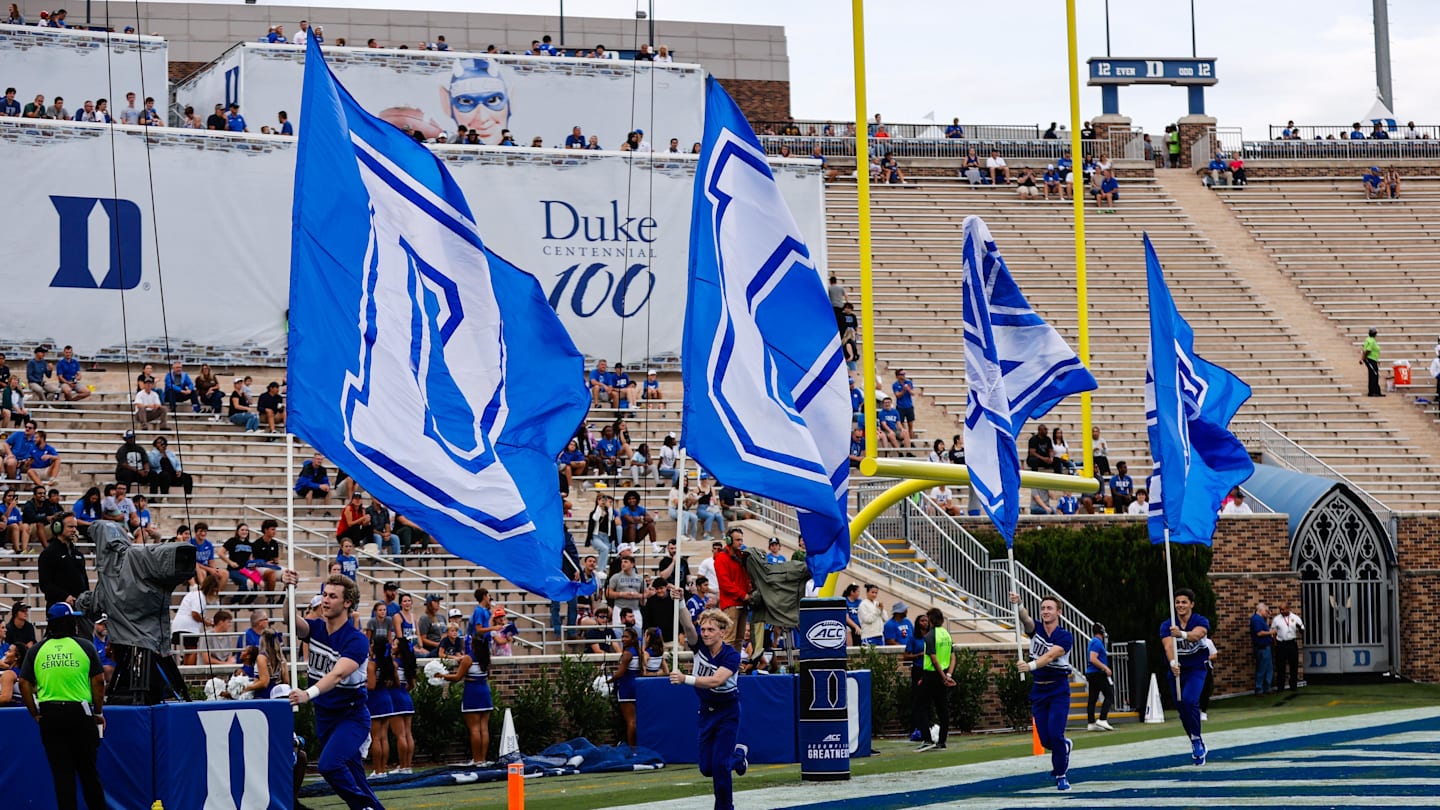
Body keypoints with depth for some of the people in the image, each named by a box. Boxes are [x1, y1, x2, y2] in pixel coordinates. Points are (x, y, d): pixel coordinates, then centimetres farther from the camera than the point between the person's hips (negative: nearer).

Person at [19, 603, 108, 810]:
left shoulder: (36, 651, 5)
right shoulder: (85, 646, 0)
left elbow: (24, 684, 2)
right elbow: (98, 681, -2)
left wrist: (36, 714, 9)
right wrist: (99, 713, 6)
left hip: (49, 715, 1)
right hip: (80, 713, -1)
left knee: (61, 771, 4)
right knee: (88, 769, 9)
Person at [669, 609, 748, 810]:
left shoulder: (731, 656, -22)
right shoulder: (700, 646, -9)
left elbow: (715, 680, -37)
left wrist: (685, 679, -48)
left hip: (728, 712, -5)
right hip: (706, 711, 5)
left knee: (720, 764, -13)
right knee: (706, 768, 8)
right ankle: (738, 755, 37)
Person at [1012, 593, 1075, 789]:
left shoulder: (1065, 637, -10)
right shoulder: (1036, 629, 2)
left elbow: (1050, 656, -27)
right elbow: (1026, 619, -21)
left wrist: (1031, 665, -45)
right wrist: (1018, 605, -43)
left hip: (1058, 692, -4)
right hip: (1038, 690, 4)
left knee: (1055, 735, -15)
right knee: (1045, 740, 4)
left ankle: (1061, 775, 2)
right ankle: (1064, 746, 38)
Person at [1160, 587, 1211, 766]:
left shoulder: (1201, 622, -9)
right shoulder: (1167, 626, -5)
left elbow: (1197, 634, -33)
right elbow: (1168, 645, -23)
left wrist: (1182, 634, -54)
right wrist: (1172, 662, -43)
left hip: (1196, 670, -3)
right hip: (1177, 670, 3)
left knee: (1189, 701, -25)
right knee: (1182, 709, 7)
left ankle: (1196, 739, -9)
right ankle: (1197, 745, 26)